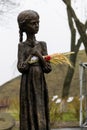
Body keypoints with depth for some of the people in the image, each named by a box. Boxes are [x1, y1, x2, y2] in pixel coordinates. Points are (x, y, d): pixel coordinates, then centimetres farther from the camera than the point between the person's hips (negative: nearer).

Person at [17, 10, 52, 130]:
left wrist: (39, 55, -10)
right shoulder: (22, 46, -1)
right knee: (28, 114, -3)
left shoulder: (42, 44, 6)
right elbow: (21, 68, -11)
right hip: (28, 84, -3)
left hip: (40, 84, 3)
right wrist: (31, 54, -10)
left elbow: (48, 69, 1)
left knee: (41, 114, 3)